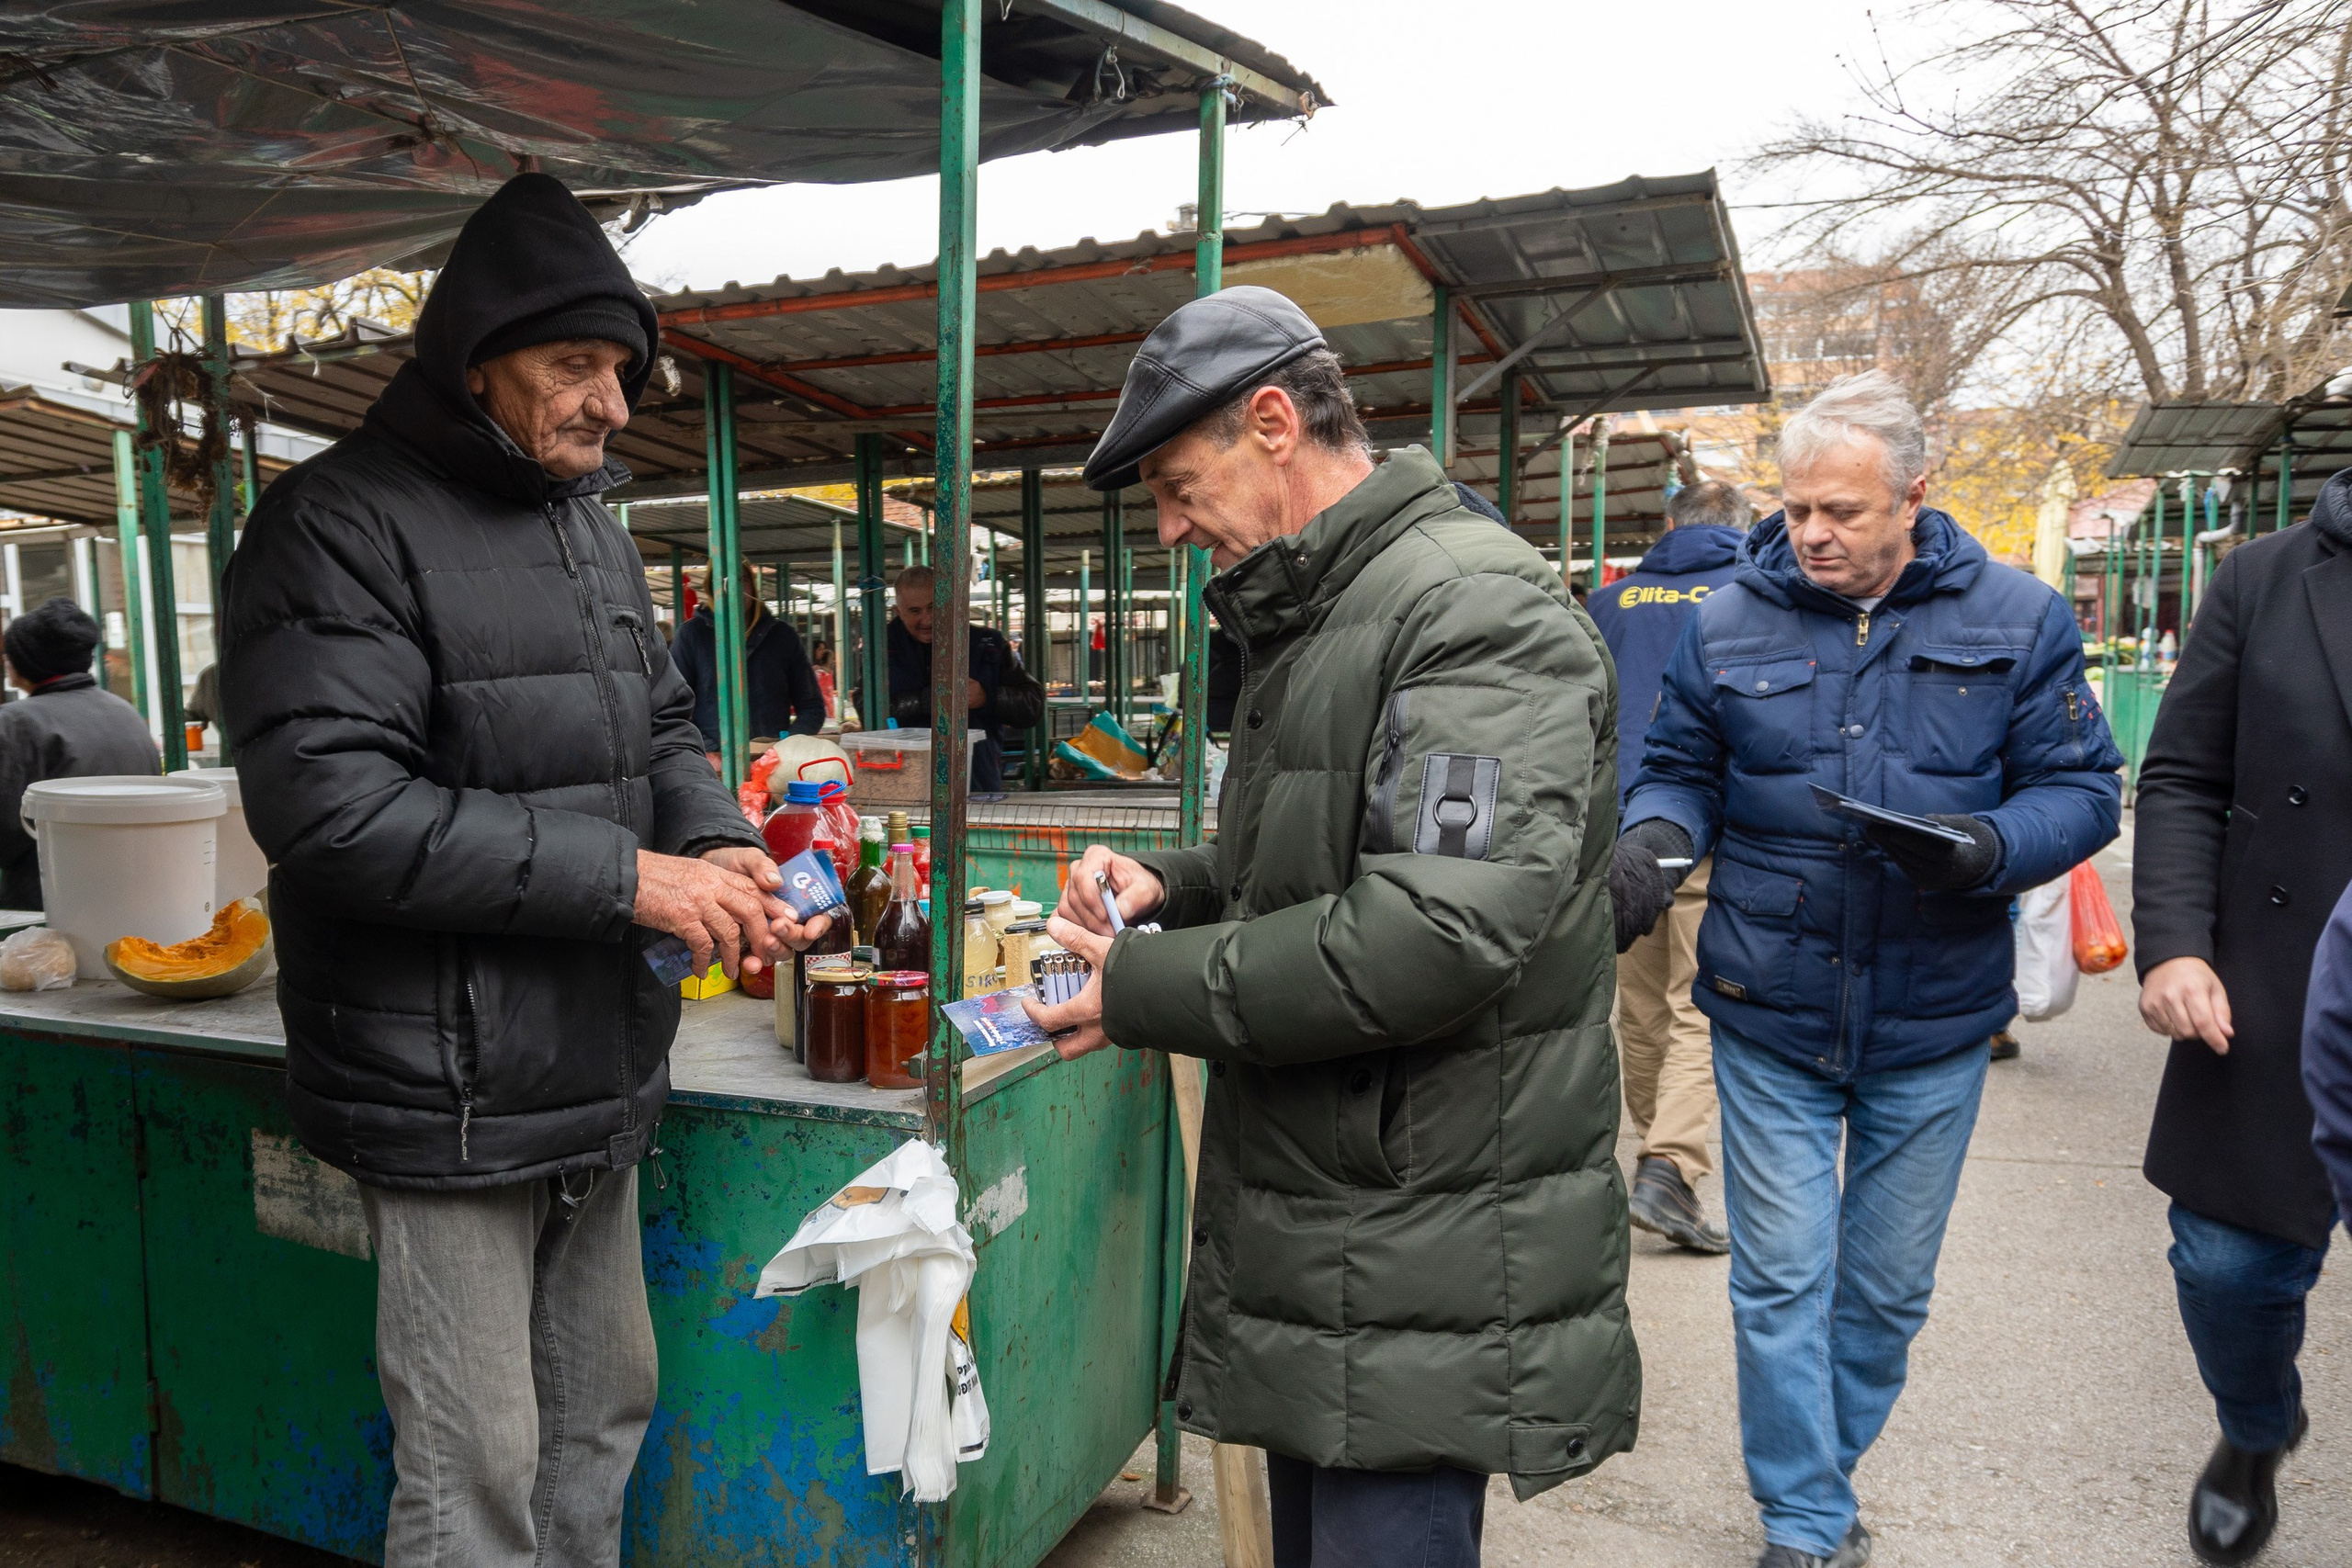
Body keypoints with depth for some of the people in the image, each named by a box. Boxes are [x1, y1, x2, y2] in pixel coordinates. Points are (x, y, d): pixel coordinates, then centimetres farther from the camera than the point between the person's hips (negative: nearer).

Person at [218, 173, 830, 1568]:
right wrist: (627, 877, -23)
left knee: (604, 1412, 21)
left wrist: (715, 846, -4)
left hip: (597, 1072, 8)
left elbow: (660, 721, 19)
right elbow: (325, 801, -23)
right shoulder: (340, 527, -13)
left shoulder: (592, 527, 13)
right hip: (449, 1097, -8)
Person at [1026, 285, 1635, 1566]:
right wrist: (1171, 883, 5)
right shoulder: (1311, 620, 15)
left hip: (1423, 1261, -9)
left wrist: (1151, 991, -19)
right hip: (1313, 1222, 10)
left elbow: (1445, 927, -29)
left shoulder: (1477, 605, -17)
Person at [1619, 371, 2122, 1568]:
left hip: (1931, 1023, 1)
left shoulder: (2016, 619, -3)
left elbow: (2080, 791, -3)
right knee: (1780, 1284, 4)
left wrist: (1987, 849, -23)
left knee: (1888, 1286, 16)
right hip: (1769, 1018, 0)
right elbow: (1677, 769, 6)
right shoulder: (1729, 623, -1)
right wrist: (1652, 834, -17)